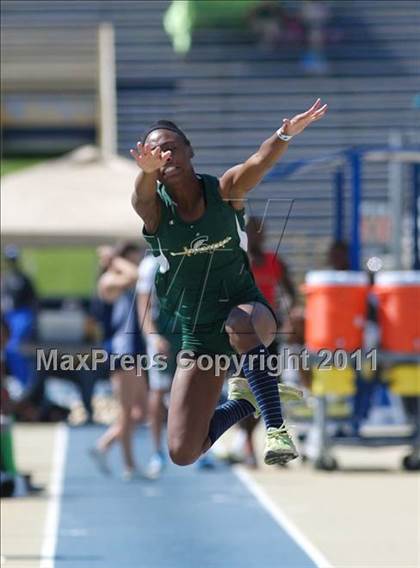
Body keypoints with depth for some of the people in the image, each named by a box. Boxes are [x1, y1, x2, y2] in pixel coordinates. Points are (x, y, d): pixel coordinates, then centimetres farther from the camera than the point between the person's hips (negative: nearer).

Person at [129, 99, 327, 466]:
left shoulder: (224, 191, -10)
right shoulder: (155, 208, -9)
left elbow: (259, 162, -31)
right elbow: (143, 196, -34)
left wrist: (286, 134, -53)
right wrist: (148, 172, -58)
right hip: (198, 336, 3)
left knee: (241, 326, -42)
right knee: (183, 453, -1)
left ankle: (276, 429, -30)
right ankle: (246, 399, 29)